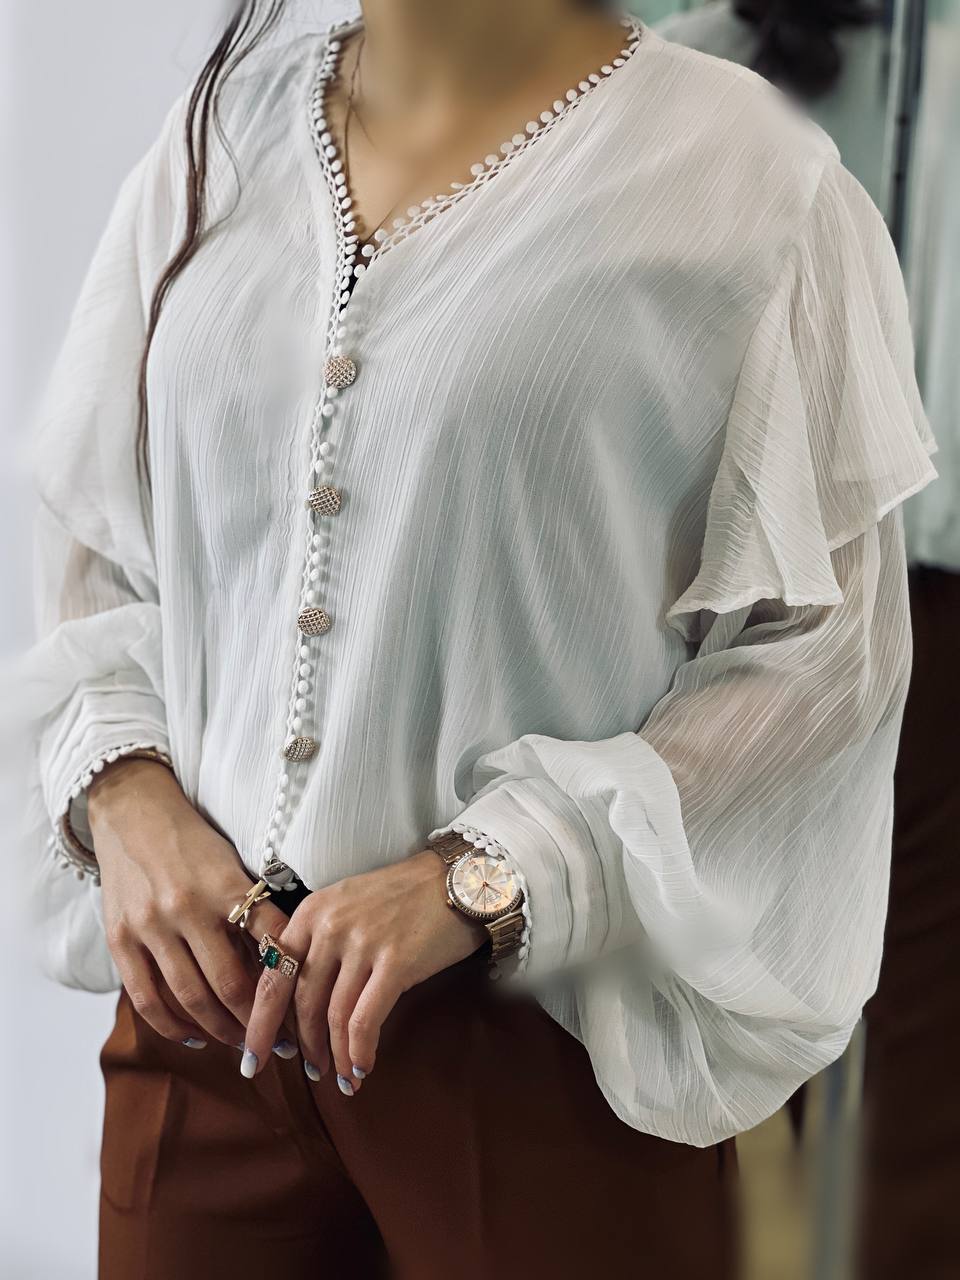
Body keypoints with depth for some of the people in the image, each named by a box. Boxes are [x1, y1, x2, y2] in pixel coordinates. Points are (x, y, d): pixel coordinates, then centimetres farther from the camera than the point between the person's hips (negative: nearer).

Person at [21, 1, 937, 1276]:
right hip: (206, 991, 4)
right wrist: (122, 794, -7)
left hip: (546, 1024, -3)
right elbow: (81, 539, 11)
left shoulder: (746, 171, -7)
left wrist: (482, 879, -18)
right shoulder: (218, 140, 7)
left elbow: (825, 637, -10)